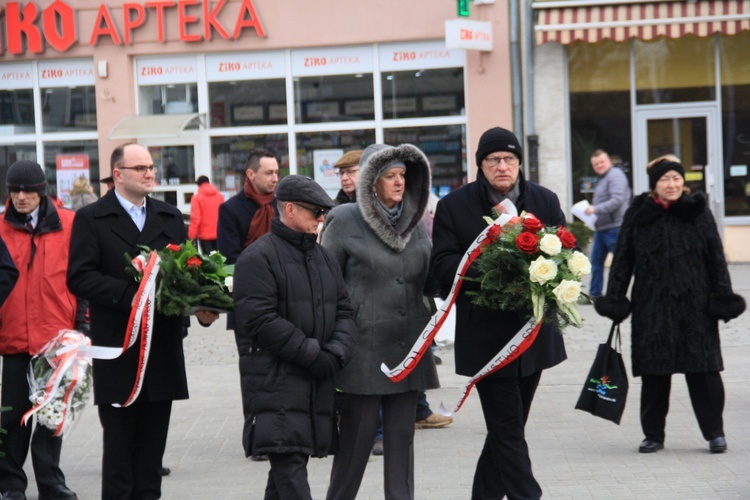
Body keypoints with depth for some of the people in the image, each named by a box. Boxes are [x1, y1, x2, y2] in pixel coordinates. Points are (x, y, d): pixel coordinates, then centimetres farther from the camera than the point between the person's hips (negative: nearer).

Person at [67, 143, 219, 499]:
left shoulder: (171, 218, 15)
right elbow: (79, 278, -9)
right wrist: (131, 295, -20)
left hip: (163, 347, 4)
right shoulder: (91, 219, 0)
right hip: (117, 352, -4)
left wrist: (201, 306, -8)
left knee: (152, 446, 8)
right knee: (119, 444, 0)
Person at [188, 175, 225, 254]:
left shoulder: (197, 198, -6)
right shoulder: (220, 196, 4)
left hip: (204, 234, -3)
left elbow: (195, 218, -11)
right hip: (219, 234, 3)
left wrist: (191, 235, -7)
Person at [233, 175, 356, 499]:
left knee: (286, 466, 13)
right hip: (275, 383, -7)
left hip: (317, 382, 7)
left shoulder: (324, 258, 18)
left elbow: (344, 311, 16)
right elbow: (260, 320, -16)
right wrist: (313, 355, -16)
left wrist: (336, 353, -4)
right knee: (288, 463, -13)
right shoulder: (257, 257, -7)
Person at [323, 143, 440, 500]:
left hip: (408, 348, 5)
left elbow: (429, 282, 15)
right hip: (365, 347, -4)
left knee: (402, 436, 8)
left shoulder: (416, 222, 11)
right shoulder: (344, 221, -4)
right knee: (357, 434, 2)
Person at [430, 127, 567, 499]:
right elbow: (443, 265, -7)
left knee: (506, 429, 14)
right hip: (486, 337, -4)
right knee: (508, 431, -5)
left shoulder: (544, 201, 8)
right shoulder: (454, 206, -1)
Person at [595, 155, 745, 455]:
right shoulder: (638, 215, 4)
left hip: (695, 305, 0)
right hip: (652, 307, 1)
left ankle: (714, 432, 11)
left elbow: (716, 258, 6)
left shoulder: (698, 212, 4)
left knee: (703, 371, 0)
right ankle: (653, 434, 16)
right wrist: (614, 300, 2)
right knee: (654, 374, 5)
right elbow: (622, 260, 7)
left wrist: (723, 297, 0)